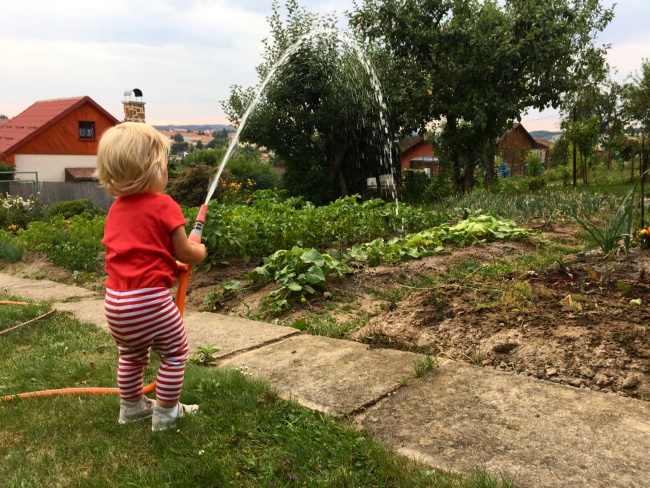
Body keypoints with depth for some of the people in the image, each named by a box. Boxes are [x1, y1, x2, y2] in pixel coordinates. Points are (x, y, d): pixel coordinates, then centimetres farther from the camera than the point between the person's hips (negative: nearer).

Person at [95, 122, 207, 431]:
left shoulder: (115, 209, 9)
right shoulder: (163, 205, -11)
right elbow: (184, 253, -7)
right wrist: (199, 253, 15)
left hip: (115, 301, 7)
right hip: (149, 299, -7)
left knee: (131, 355, 27)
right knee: (174, 353, 14)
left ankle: (131, 406, 42)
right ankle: (166, 413, 23)